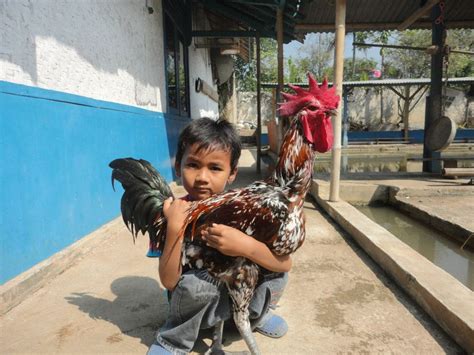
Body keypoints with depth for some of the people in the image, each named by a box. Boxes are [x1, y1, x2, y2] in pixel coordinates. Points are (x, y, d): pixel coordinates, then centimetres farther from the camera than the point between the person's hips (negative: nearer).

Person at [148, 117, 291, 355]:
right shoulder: (176, 213, -20)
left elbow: (285, 262, -22)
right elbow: (169, 282, -25)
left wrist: (245, 246, -41)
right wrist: (175, 228, -38)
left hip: (238, 294, 2)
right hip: (194, 304, -1)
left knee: (274, 267, -20)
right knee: (199, 279, -33)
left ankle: (255, 315, 12)